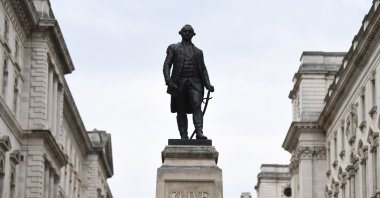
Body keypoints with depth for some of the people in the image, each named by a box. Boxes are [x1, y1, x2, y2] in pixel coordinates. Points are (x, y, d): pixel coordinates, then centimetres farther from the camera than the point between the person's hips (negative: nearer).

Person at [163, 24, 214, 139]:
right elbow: (167, 65, 4)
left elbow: (203, 70, 18)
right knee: (181, 111, -3)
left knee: (196, 106, -18)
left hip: (194, 83, 1)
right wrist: (168, 81, -12)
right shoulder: (173, 48, 13)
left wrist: (208, 84, 1)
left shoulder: (198, 52, 21)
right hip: (179, 83, -1)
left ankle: (199, 132, -28)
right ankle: (184, 136, -3)